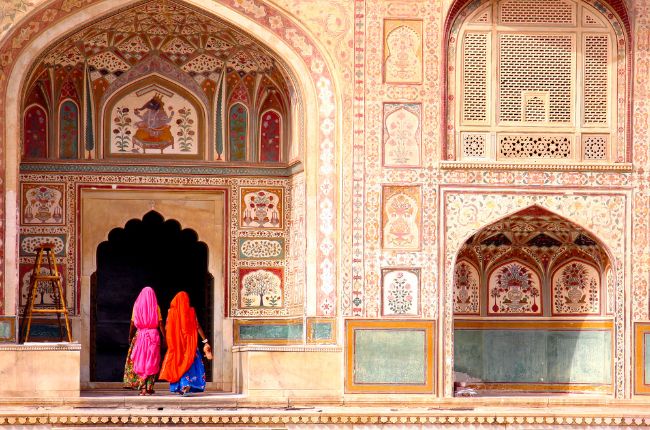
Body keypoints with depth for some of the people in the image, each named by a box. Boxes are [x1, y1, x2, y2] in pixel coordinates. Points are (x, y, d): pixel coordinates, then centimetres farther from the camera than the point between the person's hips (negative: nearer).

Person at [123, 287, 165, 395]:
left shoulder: (137, 307, 2)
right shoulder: (156, 307, 0)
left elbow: (132, 324, 4)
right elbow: (160, 325, -3)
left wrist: (130, 337, 15)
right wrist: (164, 338, 2)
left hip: (140, 335, 0)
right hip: (153, 335, 0)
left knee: (140, 362, 4)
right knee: (152, 362, 5)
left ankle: (142, 387, -4)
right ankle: (149, 387, 4)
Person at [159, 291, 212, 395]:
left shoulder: (172, 311, -3)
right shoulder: (191, 311, -4)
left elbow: (166, 328, -1)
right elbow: (198, 327, -7)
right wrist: (205, 341, -4)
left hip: (175, 342, 1)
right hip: (189, 342, -1)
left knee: (177, 363, 11)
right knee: (189, 362, 5)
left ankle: (179, 387, 6)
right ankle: (187, 385, -15)